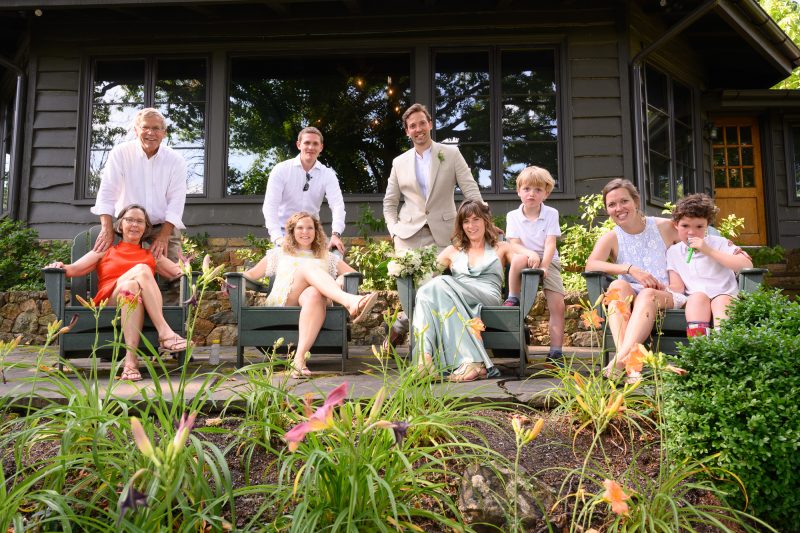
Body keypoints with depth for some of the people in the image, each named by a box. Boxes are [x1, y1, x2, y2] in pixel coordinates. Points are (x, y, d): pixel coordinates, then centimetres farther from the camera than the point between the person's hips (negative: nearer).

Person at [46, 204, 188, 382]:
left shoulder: (151, 255, 29)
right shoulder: (106, 250, 25)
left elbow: (178, 272, 18)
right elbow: (74, 269, 14)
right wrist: (61, 267, -7)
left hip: (142, 306, 1)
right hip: (109, 302, -1)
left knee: (131, 286, -35)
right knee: (142, 269, -29)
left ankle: (130, 360, -46)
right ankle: (165, 333, -42)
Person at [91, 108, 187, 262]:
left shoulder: (176, 160, -2)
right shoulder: (120, 153, -3)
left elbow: (176, 201, -7)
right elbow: (107, 193, -8)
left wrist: (164, 235, -17)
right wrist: (107, 229, -20)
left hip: (164, 226, 0)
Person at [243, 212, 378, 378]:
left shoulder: (328, 258, 29)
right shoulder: (279, 254, 32)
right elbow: (252, 274, 26)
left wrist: (341, 280, -2)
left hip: (312, 302, 0)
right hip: (281, 304, 0)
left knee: (315, 294, -38)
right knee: (307, 267, -27)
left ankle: (300, 357, -52)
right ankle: (349, 301, -53)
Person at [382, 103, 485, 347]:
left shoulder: (451, 153, 7)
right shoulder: (399, 162, 13)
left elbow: (471, 190, 2)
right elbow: (389, 202, 17)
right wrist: (394, 229, 2)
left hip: (441, 233, -1)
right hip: (409, 233, 1)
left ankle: (401, 325, 12)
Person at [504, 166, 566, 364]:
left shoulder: (551, 214, -2)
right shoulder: (513, 216, 0)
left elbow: (550, 244, -11)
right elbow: (514, 244, -7)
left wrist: (543, 266, -25)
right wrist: (530, 256, -26)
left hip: (548, 262, 1)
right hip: (526, 260, -1)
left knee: (558, 306, -11)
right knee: (518, 259, -38)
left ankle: (555, 351, -6)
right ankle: (513, 298, -16)